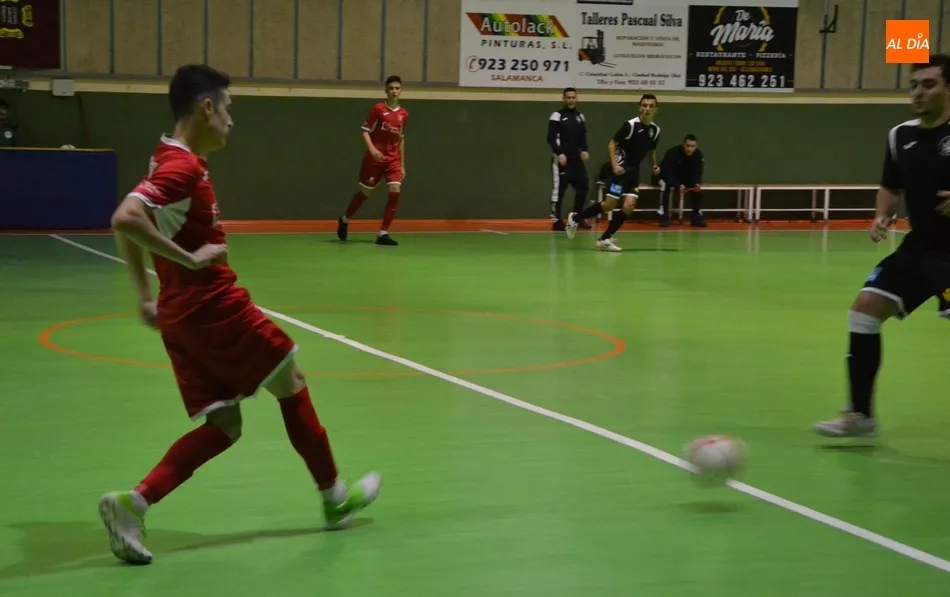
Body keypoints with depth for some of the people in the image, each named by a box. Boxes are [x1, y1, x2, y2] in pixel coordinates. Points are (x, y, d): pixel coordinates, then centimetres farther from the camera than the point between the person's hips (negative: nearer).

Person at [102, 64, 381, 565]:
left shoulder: (170, 162, 14)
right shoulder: (183, 167, -16)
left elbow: (127, 229, 24)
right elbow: (124, 220, -30)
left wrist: (146, 296, 20)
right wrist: (190, 258, -24)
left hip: (180, 314, 9)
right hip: (213, 306, -9)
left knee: (222, 426, 8)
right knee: (290, 383, 10)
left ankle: (132, 504, -8)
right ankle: (334, 498, 24)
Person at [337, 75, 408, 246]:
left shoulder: (404, 114, 7)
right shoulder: (377, 108, -7)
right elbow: (365, 131, -7)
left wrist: (402, 165, 15)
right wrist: (372, 149, -25)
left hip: (393, 160, 4)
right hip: (374, 158, -4)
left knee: (395, 192, -13)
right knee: (365, 192, 7)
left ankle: (383, 234, -7)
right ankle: (344, 220, 34)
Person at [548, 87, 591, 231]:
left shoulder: (580, 116, 14)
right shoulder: (557, 116, -7)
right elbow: (551, 138, -11)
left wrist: (584, 151, 1)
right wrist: (559, 153, -21)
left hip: (577, 159, 7)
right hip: (561, 159, -7)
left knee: (583, 187, 7)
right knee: (559, 189, -6)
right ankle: (556, 220, -1)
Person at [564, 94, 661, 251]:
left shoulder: (655, 129, 5)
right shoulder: (630, 125, -15)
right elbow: (612, 144, -12)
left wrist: (654, 164, 6)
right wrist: (614, 164, -23)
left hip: (633, 170, 6)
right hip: (619, 168, -6)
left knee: (629, 206, -8)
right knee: (610, 204, -10)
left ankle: (605, 239, 0)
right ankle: (575, 218, 11)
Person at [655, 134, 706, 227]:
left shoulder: (698, 155, -16)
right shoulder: (672, 153, -32)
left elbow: (697, 173, -8)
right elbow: (668, 173, -35)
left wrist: (697, 183, -30)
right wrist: (678, 185, -48)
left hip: (683, 178, 5)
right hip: (666, 177, -5)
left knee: (698, 187, -15)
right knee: (666, 185, -36)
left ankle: (697, 216, -4)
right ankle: (663, 216, -31)